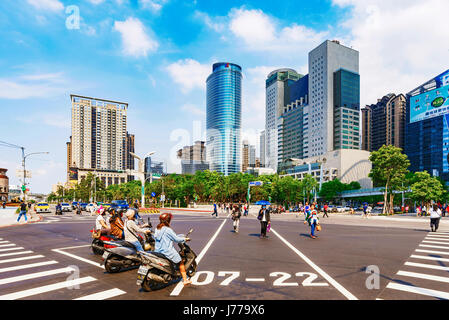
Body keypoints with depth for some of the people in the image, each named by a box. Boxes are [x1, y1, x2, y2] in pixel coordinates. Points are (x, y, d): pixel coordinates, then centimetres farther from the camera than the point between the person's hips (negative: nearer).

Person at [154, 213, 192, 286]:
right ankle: (185, 280, 12)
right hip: (168, 252, -7)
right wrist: (185, 239, 4)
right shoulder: (168, 230, -18)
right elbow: (176, 239, -13)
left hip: (157, 251, 7)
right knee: (181, 262, 10)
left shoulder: (157, 229, 6)